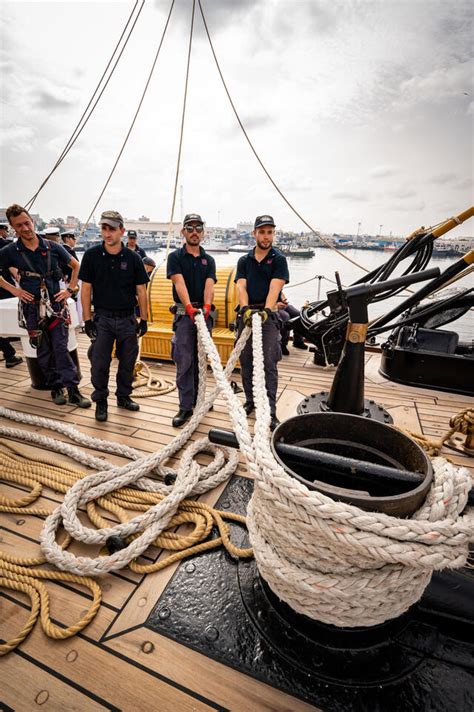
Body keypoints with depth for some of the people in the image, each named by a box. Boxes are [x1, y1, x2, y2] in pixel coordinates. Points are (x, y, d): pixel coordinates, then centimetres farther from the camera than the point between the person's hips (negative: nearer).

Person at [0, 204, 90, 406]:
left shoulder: (52, 247, 0)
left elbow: (76, 266, 11)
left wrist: (70, 289, 4)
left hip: (56, 304, -1)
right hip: (32, 308, 1)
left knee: (61, 348, -4)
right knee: (44, 351, 7)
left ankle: (73, 390, 0)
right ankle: (55, 387, 19)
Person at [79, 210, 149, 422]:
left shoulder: (132, 258, 0)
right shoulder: (91, 255, -1)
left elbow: (141, 290, 3)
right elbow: (86, 289, 1)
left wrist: (144, 319, 1)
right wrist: (87, 320, -4)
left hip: (128, 319, 1)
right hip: (102, 318, -1)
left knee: (127, 362, 10)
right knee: (99, 363, 0)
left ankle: (123, 396, 29)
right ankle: (100, 401, 19)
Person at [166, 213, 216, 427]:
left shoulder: (209, 260, 11)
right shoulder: (175, 257, 2)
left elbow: (209, 285, -6)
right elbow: (179, 283, -14)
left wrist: (206, 307, -26)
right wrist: (189, 307, -31)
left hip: (204, 313, 3)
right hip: (184, 313, -3)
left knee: (201, 361, 11)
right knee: (185, 362, -5)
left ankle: (198, 399, 25)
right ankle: (185, 407, 1)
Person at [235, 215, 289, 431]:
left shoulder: (279, 259, 3)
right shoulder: (244, 260, 12)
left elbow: (274, 288, -12)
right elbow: (241, 287, -3)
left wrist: (266, 311, -28)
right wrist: (246, 309, -22)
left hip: (268, 314, -3)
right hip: (246, 313, 4)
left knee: (268, 363, -7)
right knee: (246, 361, 8)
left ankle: (270, 410, -2)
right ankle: (250, 401, 24)